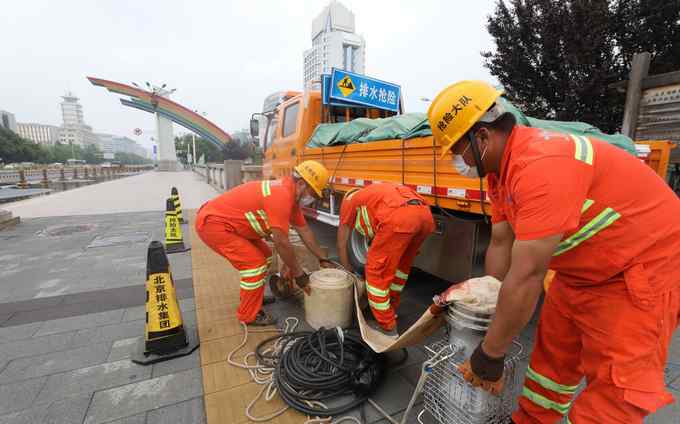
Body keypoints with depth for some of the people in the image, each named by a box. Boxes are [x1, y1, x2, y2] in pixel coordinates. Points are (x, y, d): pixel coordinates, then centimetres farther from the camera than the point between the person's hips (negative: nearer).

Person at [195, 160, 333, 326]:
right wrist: (299, 274, -13)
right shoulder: (282, 196, -28)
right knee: (255, 263, -11)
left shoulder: (290, 193, 4)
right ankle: (248, 315, 7)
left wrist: (323, 259, 16)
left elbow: (304, 230, 12)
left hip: (225, 220, 10)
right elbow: (282, 243, -25)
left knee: (264, 256, 15)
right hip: (212, 223, -10)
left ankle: (251, 297, 33)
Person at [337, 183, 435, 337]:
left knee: (377, 272, 9)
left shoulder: (349, 200, 28)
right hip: (425, 214, 8)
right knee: (400, 265, 29)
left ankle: (387, 327, 20)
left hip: (400, 217, -8)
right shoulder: (378, 194, 43)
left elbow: (341, 244, 33)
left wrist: (348, 271, 47)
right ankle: (391, 308, 45)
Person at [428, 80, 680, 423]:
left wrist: (489, 355, -23)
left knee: (612, 392, -1)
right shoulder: (501, 168, -4)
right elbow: (500, 245, 0)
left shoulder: (541, 165, -34)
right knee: (552, 353, 17)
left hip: (644, 267, -8)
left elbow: (526, 277, -34)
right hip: (582, 271, 8)